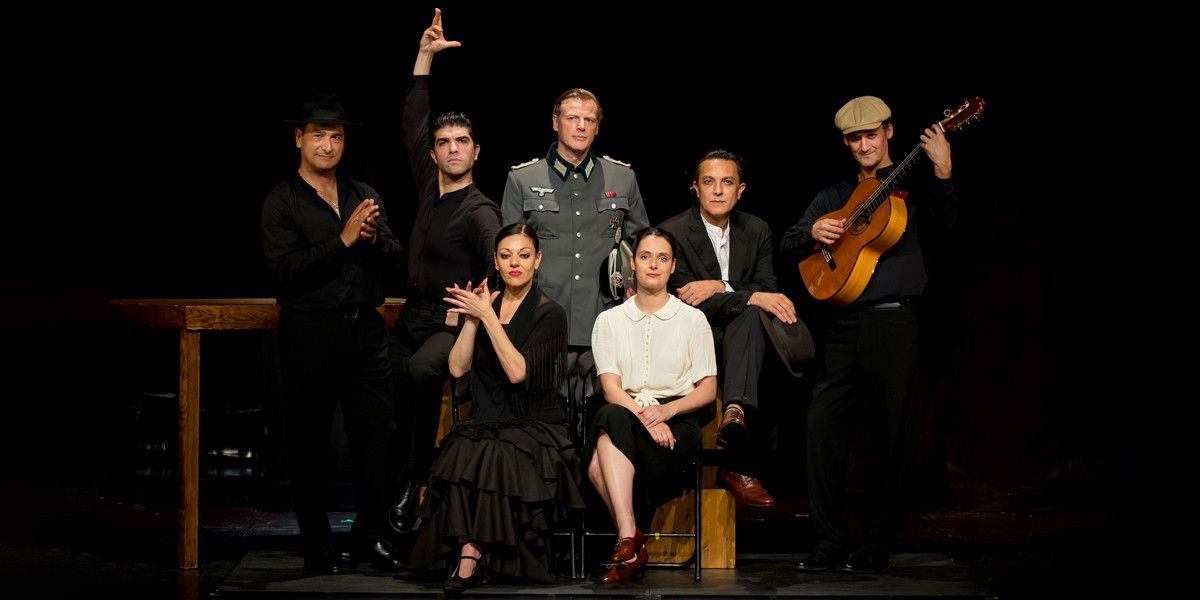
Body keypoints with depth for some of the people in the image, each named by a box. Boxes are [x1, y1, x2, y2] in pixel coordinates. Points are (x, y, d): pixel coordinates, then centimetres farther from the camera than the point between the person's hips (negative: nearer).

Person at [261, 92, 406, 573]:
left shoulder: (363, 196, 15)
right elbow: (286, 272, -14)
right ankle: (317, 544, 11)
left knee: (376, 433, 2)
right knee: (309, 440, 2)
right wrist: (343, 240, -18)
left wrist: (374, 239, -12)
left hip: (365, 329, 4)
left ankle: (371, 533, 13)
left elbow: (394, 259, 10)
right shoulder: (282, 202, -1)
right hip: (309, 331, -4)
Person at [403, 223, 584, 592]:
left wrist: (487, 316, -14)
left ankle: (468, 556, -28)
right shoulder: (484, 305, 13)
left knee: (494, 455, -36)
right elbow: (457, 368, 3)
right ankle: (470, 556, -35)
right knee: (463, 451, -32)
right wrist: (473, 320, -7)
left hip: (536, 425, -3)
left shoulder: (550, 314, -1)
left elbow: (518, 371, -15)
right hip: (486, 421, 3)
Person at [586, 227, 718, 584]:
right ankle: (630, 540, -38)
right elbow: (611, 388, 2)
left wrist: (666, 410, -14)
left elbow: (708, 390, 6)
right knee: (612, 416, -38)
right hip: (624, 412, 2)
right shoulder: (609, 321, 14)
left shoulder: (692, 319, 11)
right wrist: (644, 415, -18)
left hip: (676, 420, -2)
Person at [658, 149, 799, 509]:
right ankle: (736, 467, -40)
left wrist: (720, 287, -18)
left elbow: (768, 292, 0)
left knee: (751, 316, -33)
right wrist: (751, 297, -26)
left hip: (738, 341, 4)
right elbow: (687, 302, -17)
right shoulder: (674, 233, -7)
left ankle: (735, 413, -57)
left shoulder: (757, 231, 9)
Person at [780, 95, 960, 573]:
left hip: (892, 323, -4)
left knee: (893, 439, -1)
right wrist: (813, 232, -5)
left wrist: (942, 174, -30)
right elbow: (787, 246, 17)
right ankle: (830, 544, 2)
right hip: (841, 326, 4)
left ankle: (875, 547, 6)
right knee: (823, 428, -5)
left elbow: (945, 216, -12)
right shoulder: (833, 197, 19)